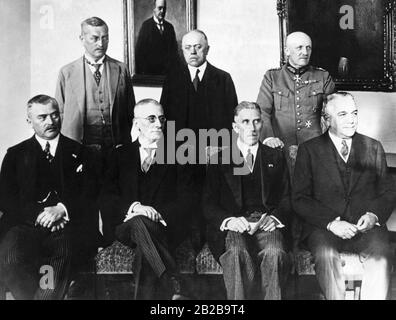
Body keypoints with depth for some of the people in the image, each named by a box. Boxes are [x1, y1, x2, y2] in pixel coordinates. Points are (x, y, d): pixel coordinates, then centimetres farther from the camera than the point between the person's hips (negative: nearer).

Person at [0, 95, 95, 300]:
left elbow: (90, 193, 9)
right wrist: (39, 213, -8)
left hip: (66, 224, -1)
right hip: (26, 224, 1)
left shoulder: (77, 152, 20)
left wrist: (62, 209, -10)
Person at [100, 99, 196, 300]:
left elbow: (186, 200, 4)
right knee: (140, 223, -36)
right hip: (128, 225, 0)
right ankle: (173, 286, -44)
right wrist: (133, 208, -16)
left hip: (165, 227, 0)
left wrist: (158, 213, -14)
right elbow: (106, 198, 5)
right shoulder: (121, 155, 17)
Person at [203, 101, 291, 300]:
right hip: (234, 225, -1)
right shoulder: (220, 159, 16)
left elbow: (286, 198, 15)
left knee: (274, 252, -34)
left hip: (267, 223, 1)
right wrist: (229, 220, -14)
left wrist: (275, 217, -8)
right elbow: (208, 203, 7)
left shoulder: (276, 157, 22)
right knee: (236, 252, -35)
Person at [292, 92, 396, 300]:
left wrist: (374, 214, -8)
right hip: (324, 227, -1)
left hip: (366, 226, 2)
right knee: (326, 256, -32)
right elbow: (300, 199, 1)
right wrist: (330, 222, -14)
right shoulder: (309, 150, 7)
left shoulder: (374, 148, 16)